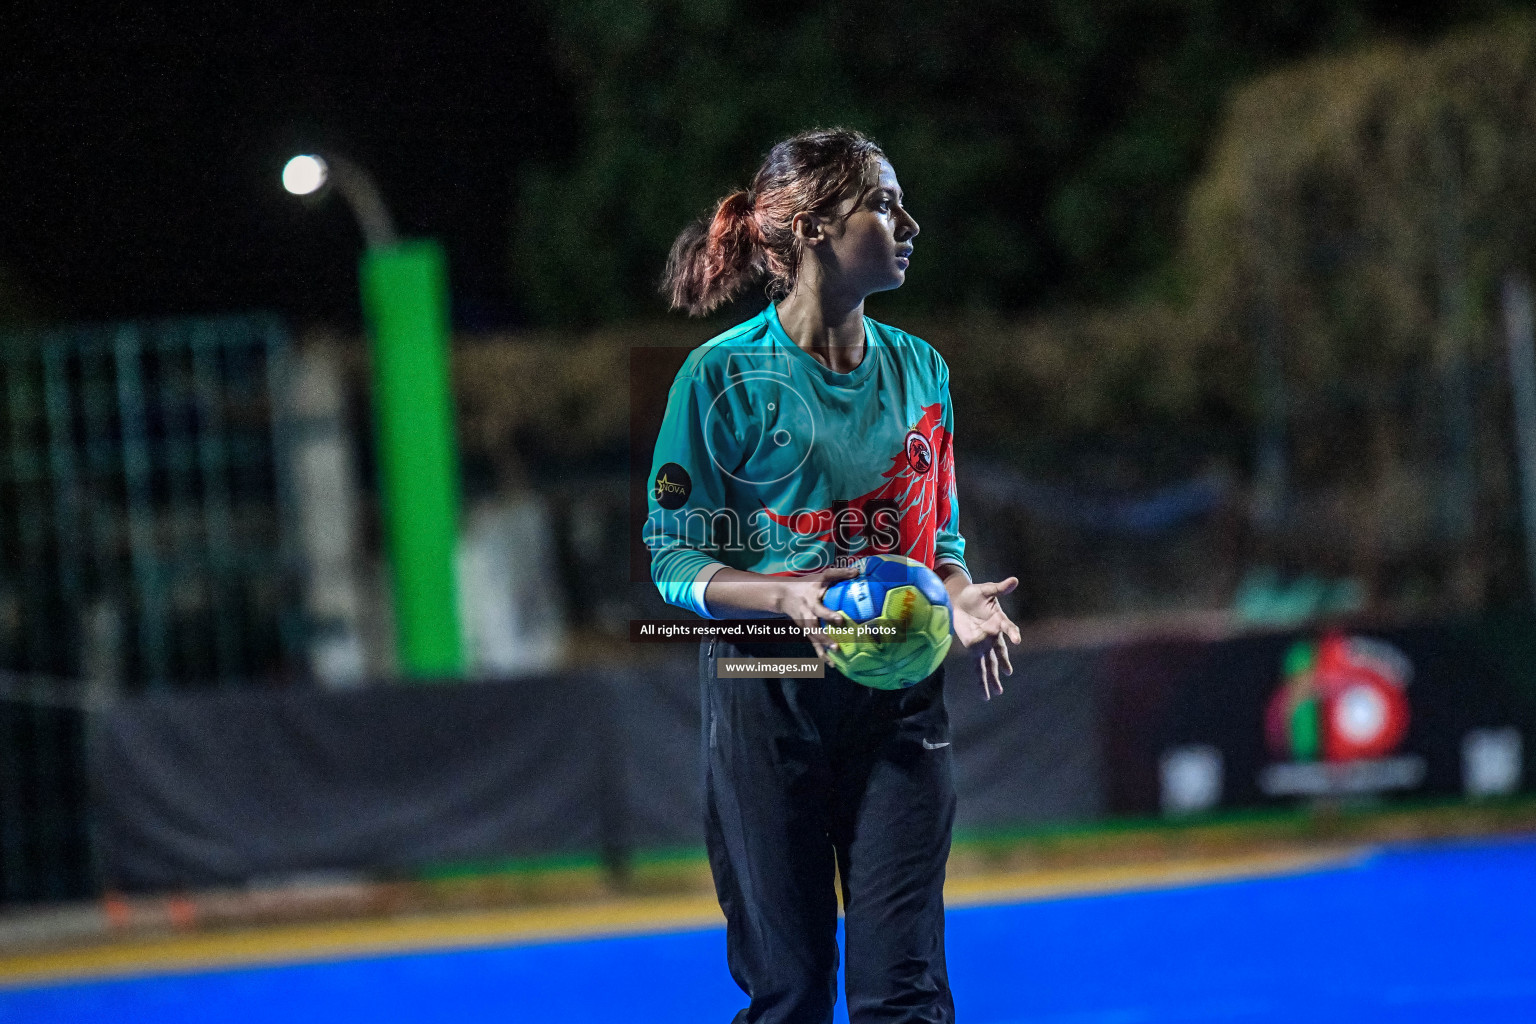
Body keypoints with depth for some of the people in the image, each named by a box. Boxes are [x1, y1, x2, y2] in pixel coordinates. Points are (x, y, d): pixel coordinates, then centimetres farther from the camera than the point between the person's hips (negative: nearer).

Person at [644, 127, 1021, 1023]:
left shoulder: (919, 370, 10)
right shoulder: (726, 374, -5)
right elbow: (676, 559, -4)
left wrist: (959, 598, -3)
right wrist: (790, 596, -22)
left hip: (899, 696, 4)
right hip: (768, 699, -3)